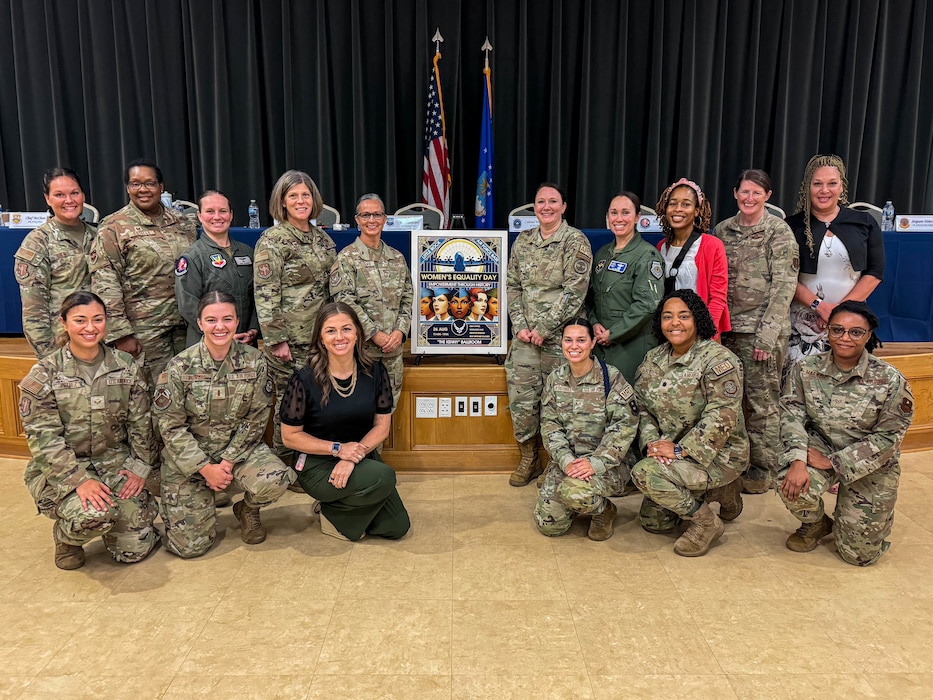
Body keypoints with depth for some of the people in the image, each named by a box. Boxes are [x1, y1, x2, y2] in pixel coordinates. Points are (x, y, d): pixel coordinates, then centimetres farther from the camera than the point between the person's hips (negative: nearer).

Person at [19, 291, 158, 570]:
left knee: (136, 549, -6)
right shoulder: (43, 374, -7)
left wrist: (140, 468, -7)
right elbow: (43, 438, -12)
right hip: (61, 469, -2)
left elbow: (141, 425, 4)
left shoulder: (128, 368, 1)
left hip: (117, 463, 3)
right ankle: (66, 537, 5)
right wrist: (79, 479, -22)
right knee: (93, 515, -33)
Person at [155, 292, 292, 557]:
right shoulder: (180, 366, -10)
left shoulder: (254, 361, -6)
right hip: (188, 457, -1)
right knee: (190, 545, -8)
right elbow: (170, 426, -9)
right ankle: (203, 503, 27)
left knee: (275, 481, -31)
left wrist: (229, 461, -14)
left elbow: (256, 418, -5)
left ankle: (248, 510, 6)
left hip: (239, 448, 1)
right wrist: (205, 468, -16)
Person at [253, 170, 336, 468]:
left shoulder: (322, 239, 12)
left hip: (320, 336, 6)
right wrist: (276, 339, -16)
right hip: (290, 339, -6)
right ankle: (285, 468, 18)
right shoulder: (271, 241, -8)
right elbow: (265, 295, -13)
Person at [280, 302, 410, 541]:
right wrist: (337, 449, -20)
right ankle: (331, 513, -2)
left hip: (363, 458, 5)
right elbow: (290, 436, -9)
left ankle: (337, 504, 19)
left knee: (397, 527, -2)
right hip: (317, 465, -5)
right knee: (383, 477, -30)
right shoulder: (304, 380, -16)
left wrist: (353, 457, -19)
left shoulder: (375, 372, -6)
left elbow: (382, 426, -3)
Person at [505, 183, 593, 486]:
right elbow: (512, 285, 11)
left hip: (558, 335, -5)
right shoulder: (523, 241, 10)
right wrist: (520, 326, -2)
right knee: (520, 398, 5)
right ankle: (529, 459, 23)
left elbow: (574, 292, -13)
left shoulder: (575, 241, -6)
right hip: (524, 335, 5)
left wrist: (544, 329, -14)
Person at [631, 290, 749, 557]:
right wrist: (652, 441, -14)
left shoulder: (718, 360, -18)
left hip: (718, 454, -8)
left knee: (644, 473, -28)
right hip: (672, 453, 8)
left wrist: (680, 450, -26)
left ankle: (706, 522, -7)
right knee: (652, 522, 10)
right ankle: (713, 491, 26)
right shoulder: (653, 359, 4)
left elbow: (722, 417, -24)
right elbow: (643, 407, 5)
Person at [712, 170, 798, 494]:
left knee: (762, 403, 0)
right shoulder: (723, 230, 11)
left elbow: (783, 286, -8)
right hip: (727, 328, 5)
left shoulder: (779, 232, -3)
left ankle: (762, 471, 13)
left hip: (763, 329, -4)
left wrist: (767, 334, -15)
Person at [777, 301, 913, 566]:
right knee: (793, 488, -33)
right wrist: (797, 461, -28)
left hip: (871, 466, -1)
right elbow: (792, 415, -12)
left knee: (859, 554, 1)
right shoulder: (805, 369, -10)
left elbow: (887, 438, -15)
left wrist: (834, 462, -19)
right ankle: (815, 524, 6)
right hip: (820, 447, 1)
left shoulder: (890, 380, -17)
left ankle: (873, 515, 39)